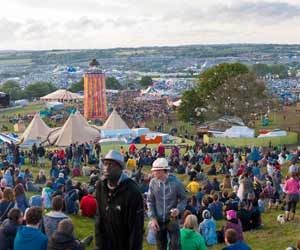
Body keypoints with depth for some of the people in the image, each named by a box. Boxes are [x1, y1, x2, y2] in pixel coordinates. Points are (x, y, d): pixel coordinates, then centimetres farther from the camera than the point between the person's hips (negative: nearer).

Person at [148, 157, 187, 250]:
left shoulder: (176, 182, -13)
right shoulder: (153, 182, -7)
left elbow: (183, 199, -1)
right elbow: (150, 201, 1)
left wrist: (178, 209, -21)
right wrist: (153, 218, -6)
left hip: (172, 219, -2)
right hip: (159, 220, 2)